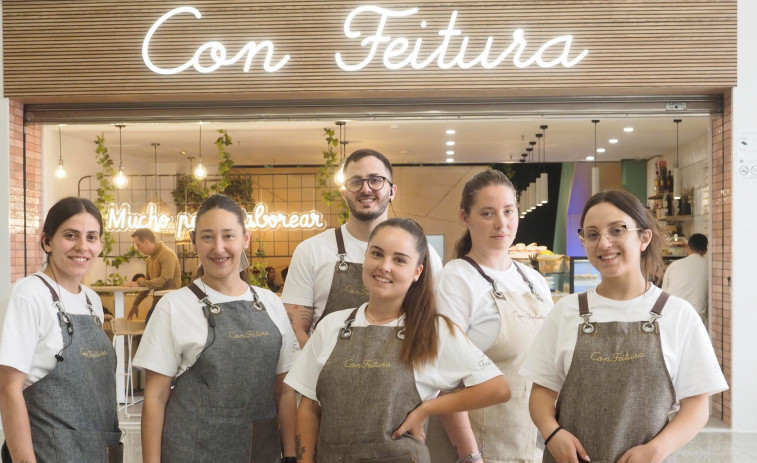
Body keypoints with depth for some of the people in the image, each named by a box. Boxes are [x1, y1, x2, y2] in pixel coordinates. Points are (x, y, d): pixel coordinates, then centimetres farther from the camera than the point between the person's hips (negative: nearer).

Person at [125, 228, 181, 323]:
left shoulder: (167, 254, -13)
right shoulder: (150, 259, 16)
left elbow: (165, 280, -22)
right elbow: (147, 284, 24)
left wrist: (139, 283, -18)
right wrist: (135, 304, 23)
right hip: (157, 302, 9)